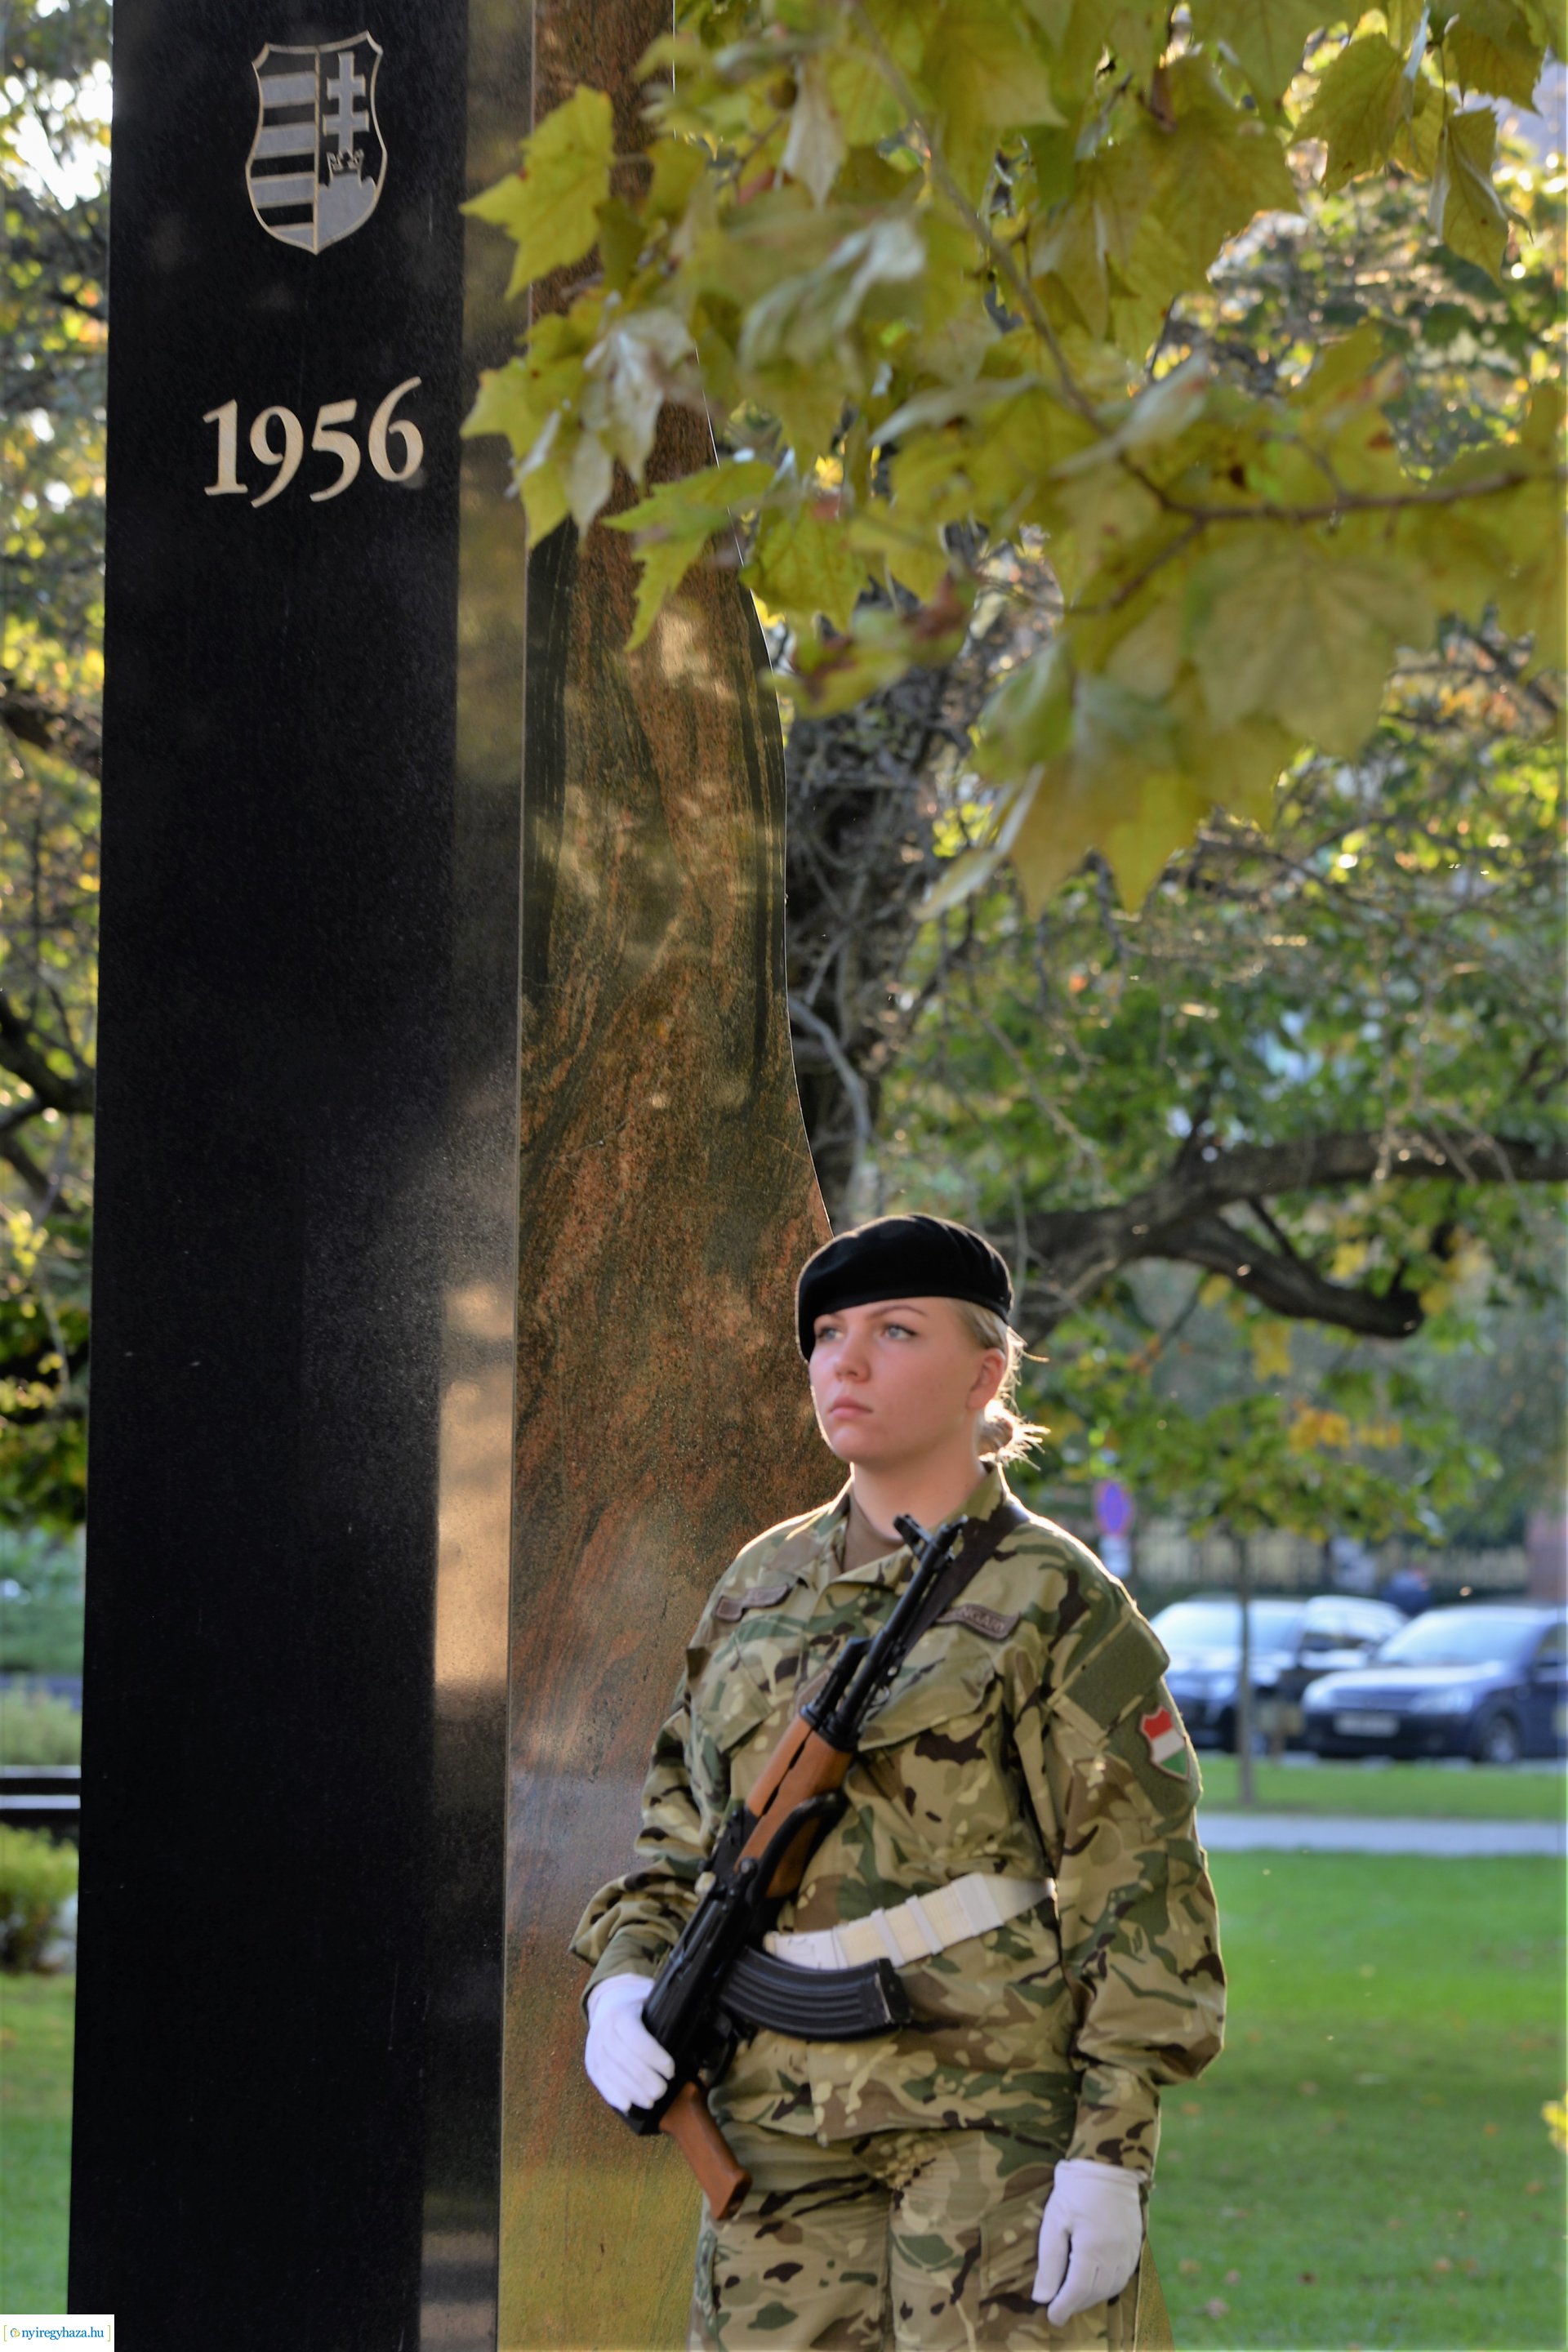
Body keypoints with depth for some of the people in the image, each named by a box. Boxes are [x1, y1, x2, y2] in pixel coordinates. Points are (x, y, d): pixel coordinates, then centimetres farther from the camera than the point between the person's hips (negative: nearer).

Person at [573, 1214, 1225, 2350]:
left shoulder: (1054, 1602, -4)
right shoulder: (764, 1585, 13)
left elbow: (1143, 1893, -7)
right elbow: (681, 1830, 21)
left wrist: (1111, 2156, -14)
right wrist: (625, 1980, 1)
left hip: (999, 2114, -6)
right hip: (784, 2121, 6)